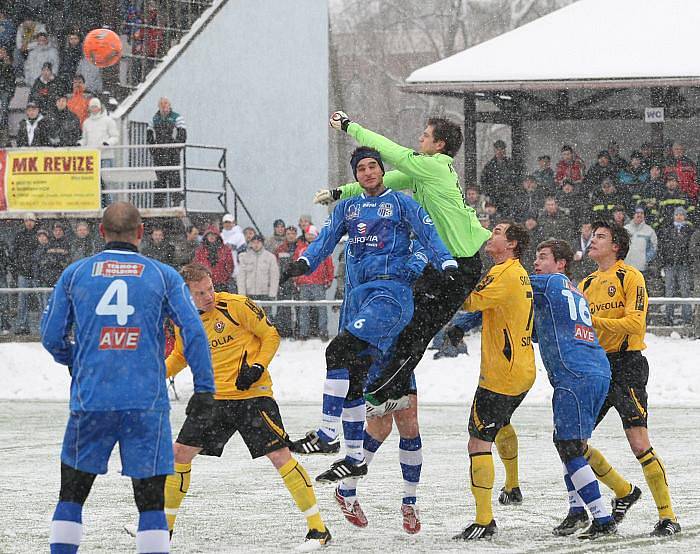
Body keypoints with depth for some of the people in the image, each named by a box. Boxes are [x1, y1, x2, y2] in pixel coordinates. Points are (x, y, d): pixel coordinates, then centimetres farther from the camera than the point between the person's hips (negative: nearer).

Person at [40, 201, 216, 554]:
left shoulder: (74, 274, 7)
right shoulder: (163, 275, 4)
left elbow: (51, 337, 9)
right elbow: (194, 332, -3)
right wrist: (204, 388, 3)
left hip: (90, 401, 1)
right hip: (147, 403, -1)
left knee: (71, 495, 14)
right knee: (150, 501, 4)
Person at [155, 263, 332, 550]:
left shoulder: (236, 305, -13)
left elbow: (271, 334, -4)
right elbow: (181, 356, 21)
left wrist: (257, 367, -16)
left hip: (252, 395, -5)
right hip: (213, 399, 5)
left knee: (280, 456, -12)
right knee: (180, 453, 3)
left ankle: (318, 528, -6)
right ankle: (165, 524, 20)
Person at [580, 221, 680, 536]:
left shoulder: (630, 277, -4)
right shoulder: (587, 284, 17)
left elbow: (635, 322, -15)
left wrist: (595, 321, -19)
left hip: (626, 365, -8)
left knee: (639, 444, -14)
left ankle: (668, 516, -8)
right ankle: (624, 492, 19)